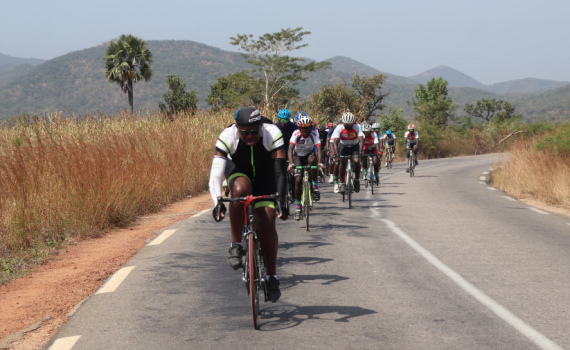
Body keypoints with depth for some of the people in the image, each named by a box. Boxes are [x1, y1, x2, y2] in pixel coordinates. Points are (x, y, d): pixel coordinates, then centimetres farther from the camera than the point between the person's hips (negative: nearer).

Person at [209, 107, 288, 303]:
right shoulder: (227, 137, -29)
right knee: (240, 189, -37)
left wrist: (282, 201, -44)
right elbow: (215, 173, -35)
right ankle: (236, 246, -23)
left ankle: (272, 276, -2)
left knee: (267, 222, -17)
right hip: (239, 172, 0)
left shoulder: (272, 134, -30)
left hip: (266, 177, 0)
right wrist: (217, 202, -48)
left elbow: (280, 171, -34)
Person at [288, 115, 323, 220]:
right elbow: (290, 149, -34)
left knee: (312, 160, -36)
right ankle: (298, 206, -1)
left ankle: (314, 187, -24)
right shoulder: (296, 134, -25)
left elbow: (318, 149, -34)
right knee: (298, 180, -12)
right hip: (298, 156, 0)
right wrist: (291, 163, -48)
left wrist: (320, 162, -50)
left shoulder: (314, 134, -24)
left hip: (310, 154, 0)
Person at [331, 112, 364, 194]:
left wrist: (360, 152, -49)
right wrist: (336, 153, -46)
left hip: (355, 146, 0)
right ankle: (341, 183, -10)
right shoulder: (339, 128, -25)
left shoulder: (357, 127, -25)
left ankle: (357, 180, 1)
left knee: (356, 161, -22)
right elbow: (335, 141, -32)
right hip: (343, 146, 0)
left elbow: (361, 140, -34)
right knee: (342, 162, -21)